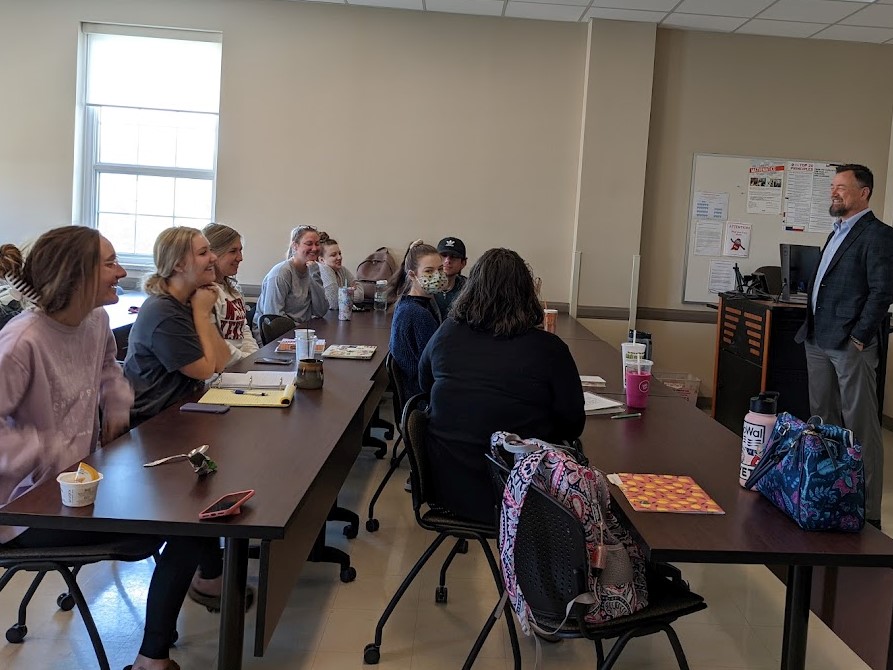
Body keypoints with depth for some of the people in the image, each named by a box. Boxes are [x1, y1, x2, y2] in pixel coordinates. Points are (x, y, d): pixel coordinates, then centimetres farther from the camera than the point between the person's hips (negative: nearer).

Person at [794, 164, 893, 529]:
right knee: (823, 421, 13)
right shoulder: (838, 233, 20)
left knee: (860, 427, -3)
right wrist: (811, 328, 14)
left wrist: (859, 338, -17)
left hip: (850, 345, -9)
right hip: (819, 341, 9)